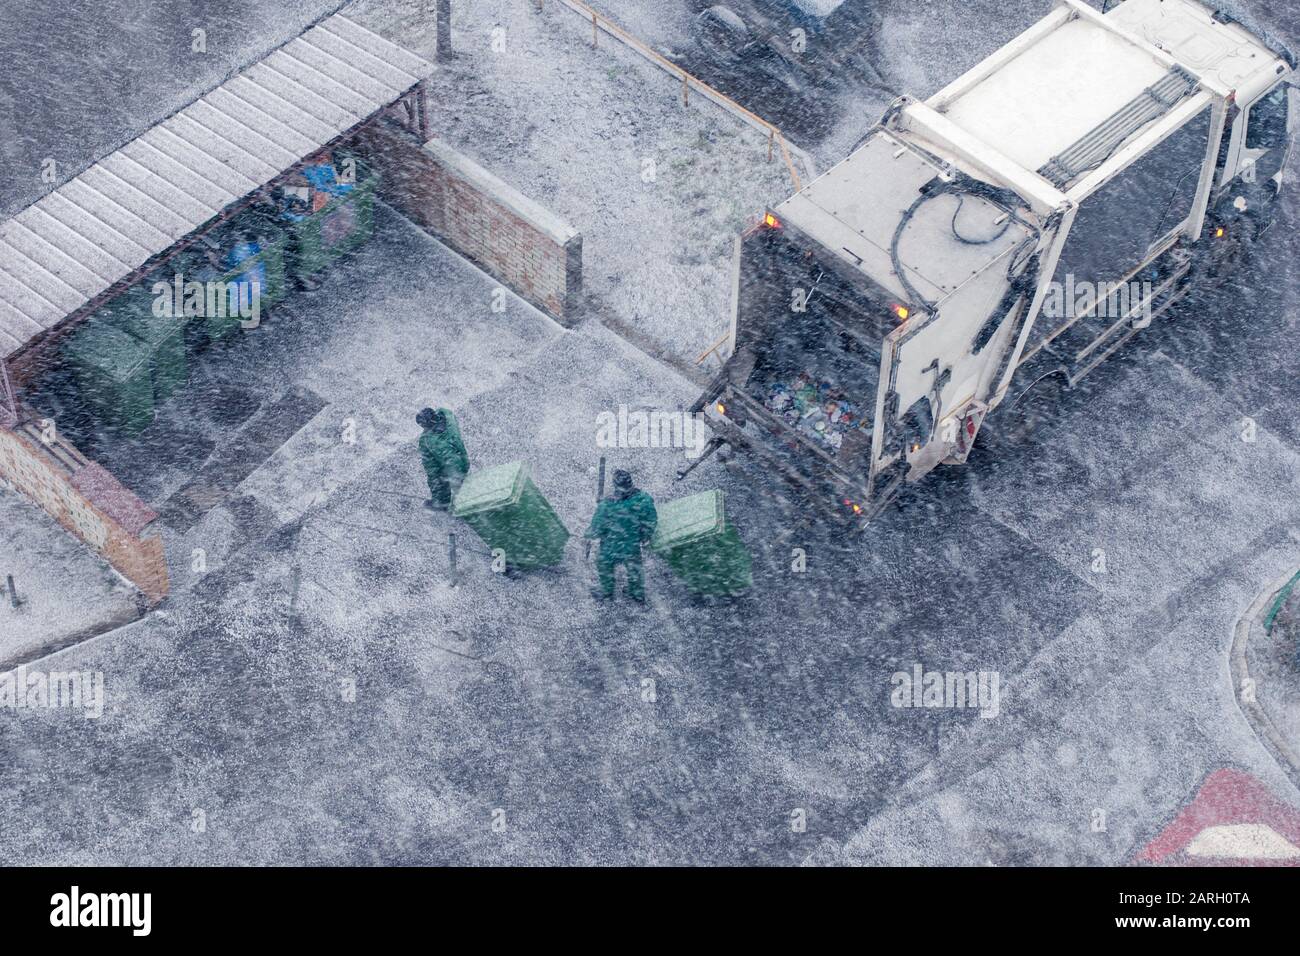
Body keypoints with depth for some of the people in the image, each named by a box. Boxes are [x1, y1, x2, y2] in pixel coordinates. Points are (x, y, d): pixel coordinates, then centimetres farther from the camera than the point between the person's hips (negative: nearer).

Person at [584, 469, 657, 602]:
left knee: (605, 567, 29)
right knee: (634, 568, 30)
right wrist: (646, 535, 11)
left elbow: (596, 531, -20)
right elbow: (651, 521, -9)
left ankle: (606, 592, 51)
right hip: (633, 546, 2)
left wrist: (589, 533, 3)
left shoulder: (606, 507, -34)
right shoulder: (643, 500, -26)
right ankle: (638, 593, 51)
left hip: (611, 549, -2)